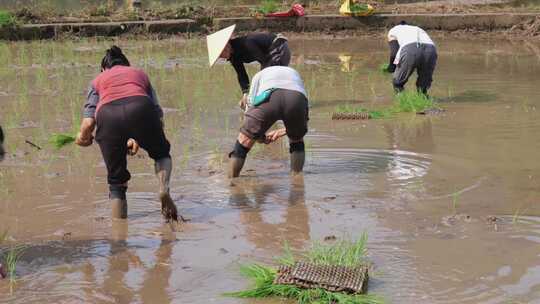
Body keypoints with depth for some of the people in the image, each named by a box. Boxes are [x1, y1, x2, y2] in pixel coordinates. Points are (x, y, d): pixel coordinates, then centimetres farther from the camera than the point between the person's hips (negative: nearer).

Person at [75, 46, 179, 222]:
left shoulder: (99, 80, 33)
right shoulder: (139, 73, 37)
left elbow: (88, 122, 18)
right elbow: (158, 115, 26)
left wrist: (83, 138, 38)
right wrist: (139, 139, 37)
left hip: (107, 115, 0)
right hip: (140, 108, 0)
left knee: (116, 181, 16)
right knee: (161, 154, 28)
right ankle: (164, 189, 1)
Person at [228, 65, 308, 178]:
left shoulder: (259, 75, 42)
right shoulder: (295, 75, 46)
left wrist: (261, 137, 45)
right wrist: (281, 132, 50)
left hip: (269, 98, -2)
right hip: (297, 97, 2)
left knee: (244, 142, 17)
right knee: (297, 141, 32)